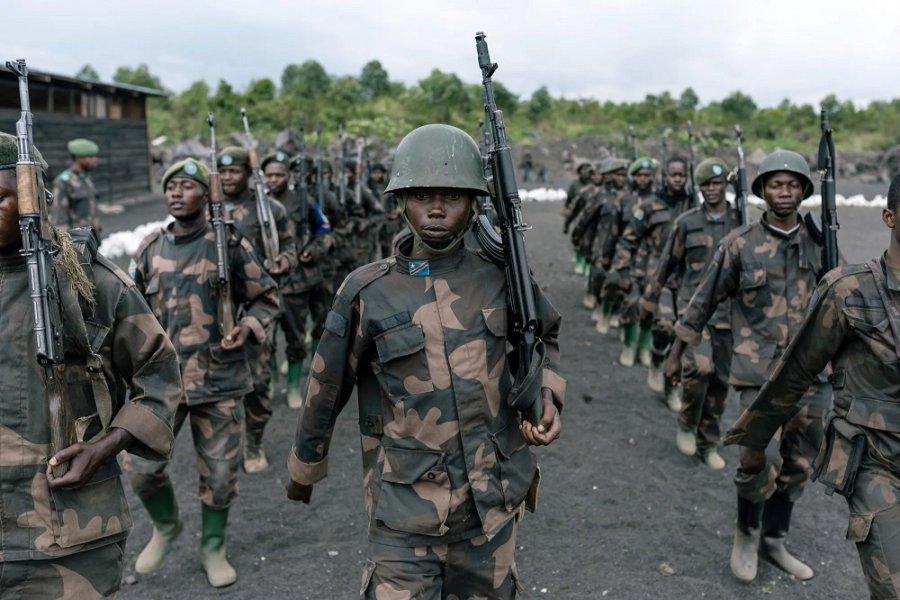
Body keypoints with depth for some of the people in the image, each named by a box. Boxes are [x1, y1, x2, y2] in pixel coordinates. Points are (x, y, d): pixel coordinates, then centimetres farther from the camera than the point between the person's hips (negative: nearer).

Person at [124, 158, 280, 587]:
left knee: (219, 471, 7)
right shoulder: (150, 249, 6)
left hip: (220, 378, -2)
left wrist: (248, 328, -14)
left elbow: (266, 298, 4)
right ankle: (166, 526, 31)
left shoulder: (231, 245, -4)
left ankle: (213, 548, 29)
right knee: (142, 466, 0)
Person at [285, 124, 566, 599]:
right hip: (406, 508, -3)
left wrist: (548, 393, -2)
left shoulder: (503, 278, -2)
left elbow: (544, 336, 17)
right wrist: (303, 470, 13)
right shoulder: (367, 292, -9)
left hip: (494, 500, 3)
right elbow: (326, 390, 2)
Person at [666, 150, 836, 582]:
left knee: (799, 462, 11)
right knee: (762, 459, -12)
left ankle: (773, 540, 31)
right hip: (758, 367, -4)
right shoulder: (740, 244, -4)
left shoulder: (819, 243, 5)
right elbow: (704, 300, 1)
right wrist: (676, 353, 3)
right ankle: (746, 534, 16)